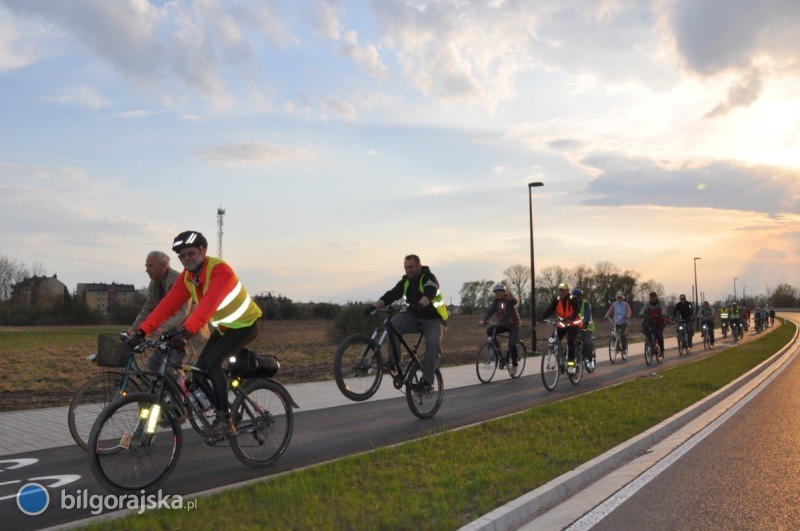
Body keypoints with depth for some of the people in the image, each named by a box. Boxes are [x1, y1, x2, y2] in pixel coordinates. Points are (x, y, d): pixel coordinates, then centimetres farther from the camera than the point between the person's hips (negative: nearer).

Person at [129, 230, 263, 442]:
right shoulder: (187, 277, -5)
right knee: (201, 369, -3)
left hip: (245, 325, -8)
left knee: (211, 361, -25)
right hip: (224, 326, 8)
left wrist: (186, 330, -56)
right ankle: (223, 418, 12)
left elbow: (208, 304, -44)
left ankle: (225, 419, -13)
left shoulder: (220, 270, -29)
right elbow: (168, 304, -12)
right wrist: (143, 330, -22)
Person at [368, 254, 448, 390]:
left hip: (433, 319, -4)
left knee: (433, 342, -30)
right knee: (393, 324, -24)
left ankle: (427, 380, -25)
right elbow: (391, 294, -6)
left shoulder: (429, 278, -13)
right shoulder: (406, 281, 4)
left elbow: (429, 293, -34)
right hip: (414, 317, 5)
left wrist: (420, 304, -56)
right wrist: (374, 306, -22)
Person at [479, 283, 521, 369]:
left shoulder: (509, 299, -11)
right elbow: (489, 310, -11)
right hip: (502, 324, 5)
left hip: (513, 325, -4)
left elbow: (515, 301, -35)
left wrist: (511, 296, -60)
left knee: (512, 344, -20)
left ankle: (514, 364, -1)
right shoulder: (495, 301, 1)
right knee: (489, 330, -22)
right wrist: (483, 320, -30)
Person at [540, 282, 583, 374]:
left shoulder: (572, 300, -17)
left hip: (573, 324, -5)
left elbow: (577, 310, -32)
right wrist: (542, 317, -35)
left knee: (570, 341, -25)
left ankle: (571, 364, -24)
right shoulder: (556, 300, -6)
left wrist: (571, 318, -53)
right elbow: (549, 310, -17)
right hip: (562, 324, 5)